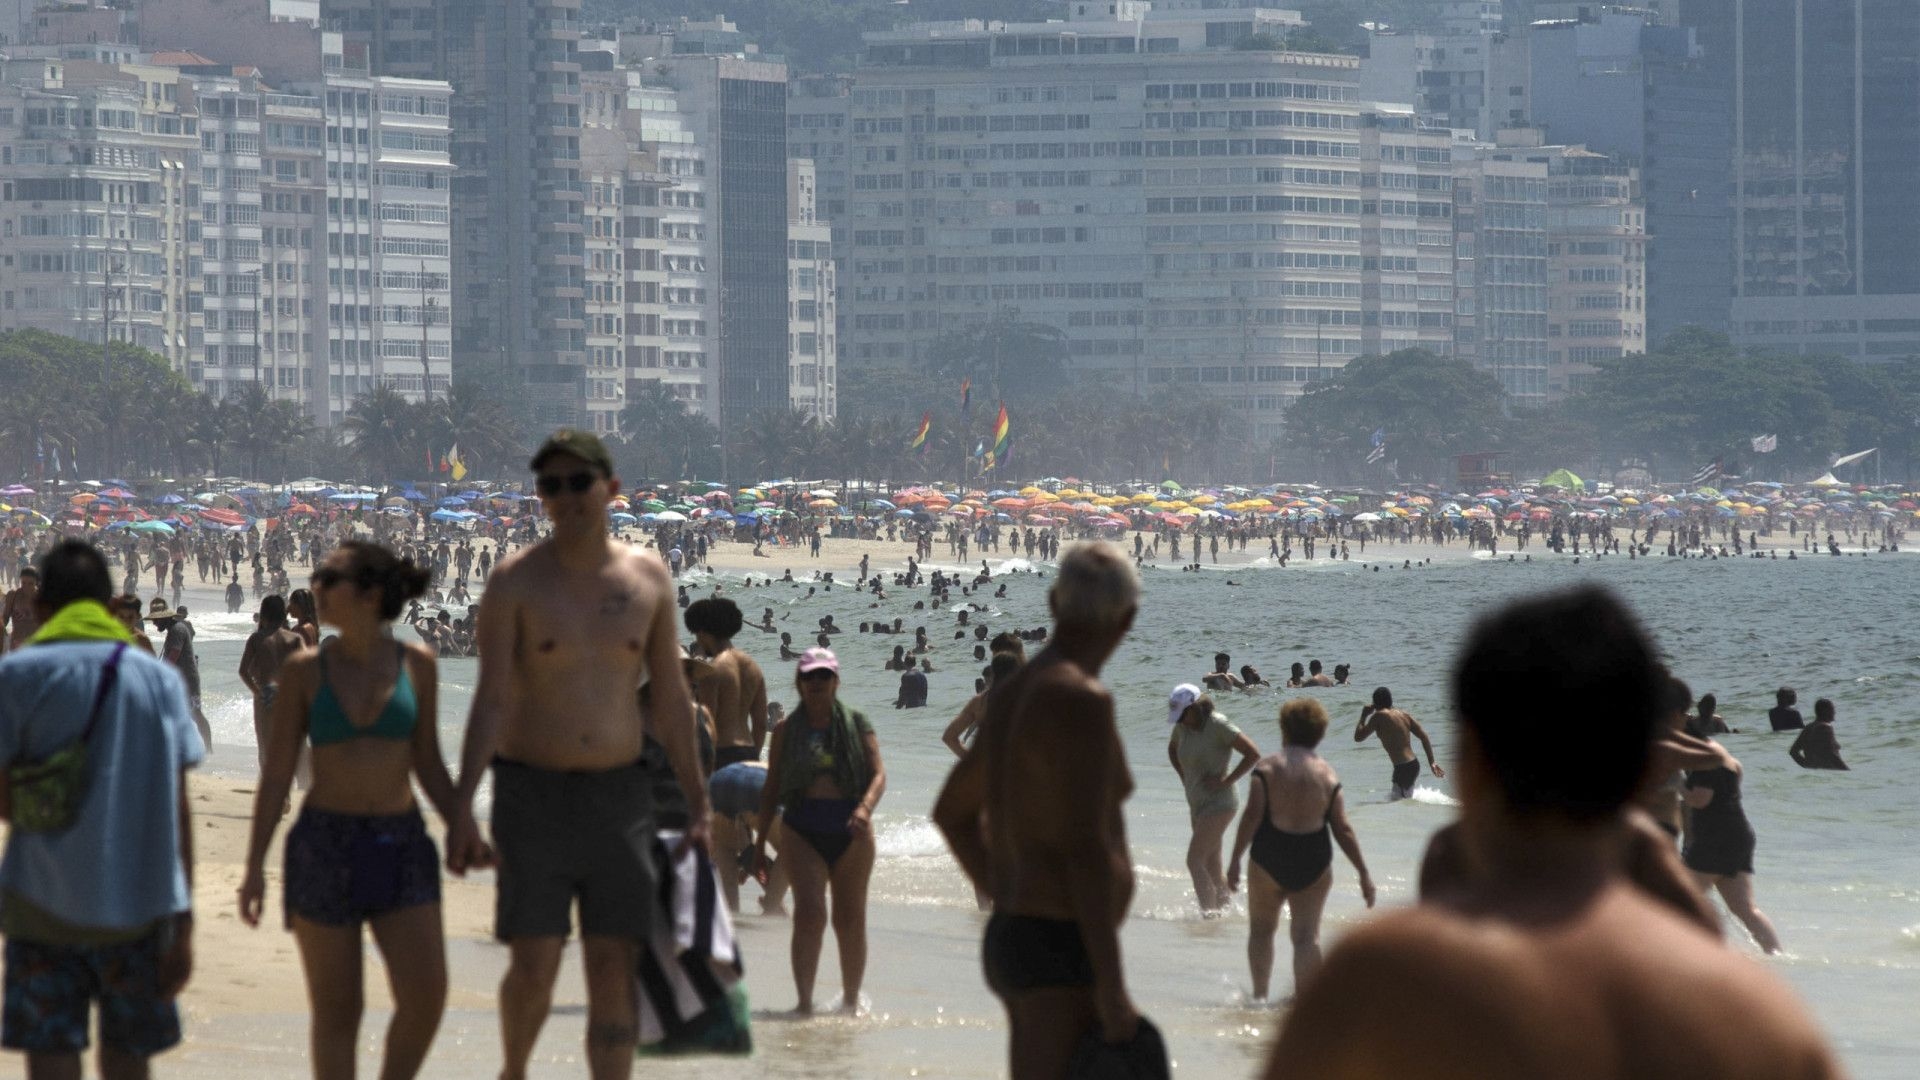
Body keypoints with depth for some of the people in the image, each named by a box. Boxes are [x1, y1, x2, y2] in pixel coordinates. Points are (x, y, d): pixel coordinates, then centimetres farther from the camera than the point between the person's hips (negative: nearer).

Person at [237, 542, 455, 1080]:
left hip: (401, 844, 1)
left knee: (427, 994, -10)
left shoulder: (415, 664, 4)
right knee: (336, 1009, 1)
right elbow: (276, 773, 3)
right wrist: (254, 864, -2)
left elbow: (427, 762, 11)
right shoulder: (305, 670, 0)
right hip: (324, 845, -1)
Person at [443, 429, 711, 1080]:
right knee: (534, 965, -7)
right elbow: (490, 701, -8)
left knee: (615, 971, 0)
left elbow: (670, 698, 11)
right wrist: (461, 807, -17)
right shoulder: (516, 581, -4)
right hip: (532, 791, -3)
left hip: (619, 793, 3)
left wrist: (697, 804, 9)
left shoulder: (647, 576, 5)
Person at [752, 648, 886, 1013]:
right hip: (802, 831, -1)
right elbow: (771, 789, 12)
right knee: (810, 912, -18)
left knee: (851, 920, 7)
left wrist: (865, 808, -20)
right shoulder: (787, 731, 8)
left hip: (851, 833, 1)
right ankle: (804, 1000, -19)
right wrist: (760, 842, 11)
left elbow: (878, 774, 0)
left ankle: (851, 1000, 21)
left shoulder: (856, 724, 6)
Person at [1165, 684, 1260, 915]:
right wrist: (1184, 778, 15)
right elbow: (1172, 749, 29)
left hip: (1219, 803, -8)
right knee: (1212, 865, 12)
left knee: (1195, 861, -16)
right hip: (1197, 804, 8)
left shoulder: (1218, 725, -16)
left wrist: (1226, 781, -17)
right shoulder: (1183, 727, 6)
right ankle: (1224, 907, 20)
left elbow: (1253, 754, -18)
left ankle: (1210, 912, -17)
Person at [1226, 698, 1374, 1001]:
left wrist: (1235, 860, -6)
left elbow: (1252, 816, -11)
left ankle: (1259, 995, 14)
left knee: (1261, 929, 16)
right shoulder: (1327, 774, 2)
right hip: (1314, 862, 1)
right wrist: (1364, 873, 5)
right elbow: (1342, 828, 0)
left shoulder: (1267, 768, -5)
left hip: (1270, 857, -1)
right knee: (1307, 934, 4)